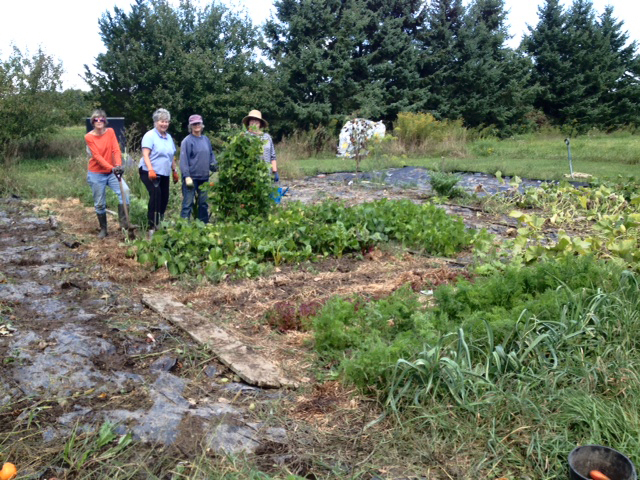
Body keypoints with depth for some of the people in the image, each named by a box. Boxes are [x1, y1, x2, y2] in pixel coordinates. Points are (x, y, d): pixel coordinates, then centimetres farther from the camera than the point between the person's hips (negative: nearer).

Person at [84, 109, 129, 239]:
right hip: (96, 174, -1)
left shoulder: (110, 132, -1)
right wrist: (111, 168, -28)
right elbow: (97, 156, -16)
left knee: (124, 191, -23)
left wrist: (118, 165, -27)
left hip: (111, 172, 2)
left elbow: (116, 150, -10)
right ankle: (103, 229, 21)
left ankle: (123, 223, -17)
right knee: (99, 204, 5)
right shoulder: (89, 137, -8)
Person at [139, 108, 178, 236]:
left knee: (164, 198, 8)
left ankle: (159, 224, 25)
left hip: (164, 174, 8)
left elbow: (172, 157, 23)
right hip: (150, 172, -7)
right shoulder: (150, 135, -7)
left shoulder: (169, 137, 15)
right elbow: (145, 155, -17)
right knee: (156, 194, -25)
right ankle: (152, 226, -23)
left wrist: (174, 171, 22)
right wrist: (150, 170, -29)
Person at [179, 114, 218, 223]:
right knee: (188, 203, -4)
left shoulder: (206, 139, 11)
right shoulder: (187, 141, -7)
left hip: (204, 177, 6)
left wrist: (214, 164, 0)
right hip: (191, 177, -6)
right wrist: (187, 176, -18)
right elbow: (184, 160, -12)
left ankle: (204, 223, 24)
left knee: (203, 203, 13)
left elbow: (211, 155, 21)